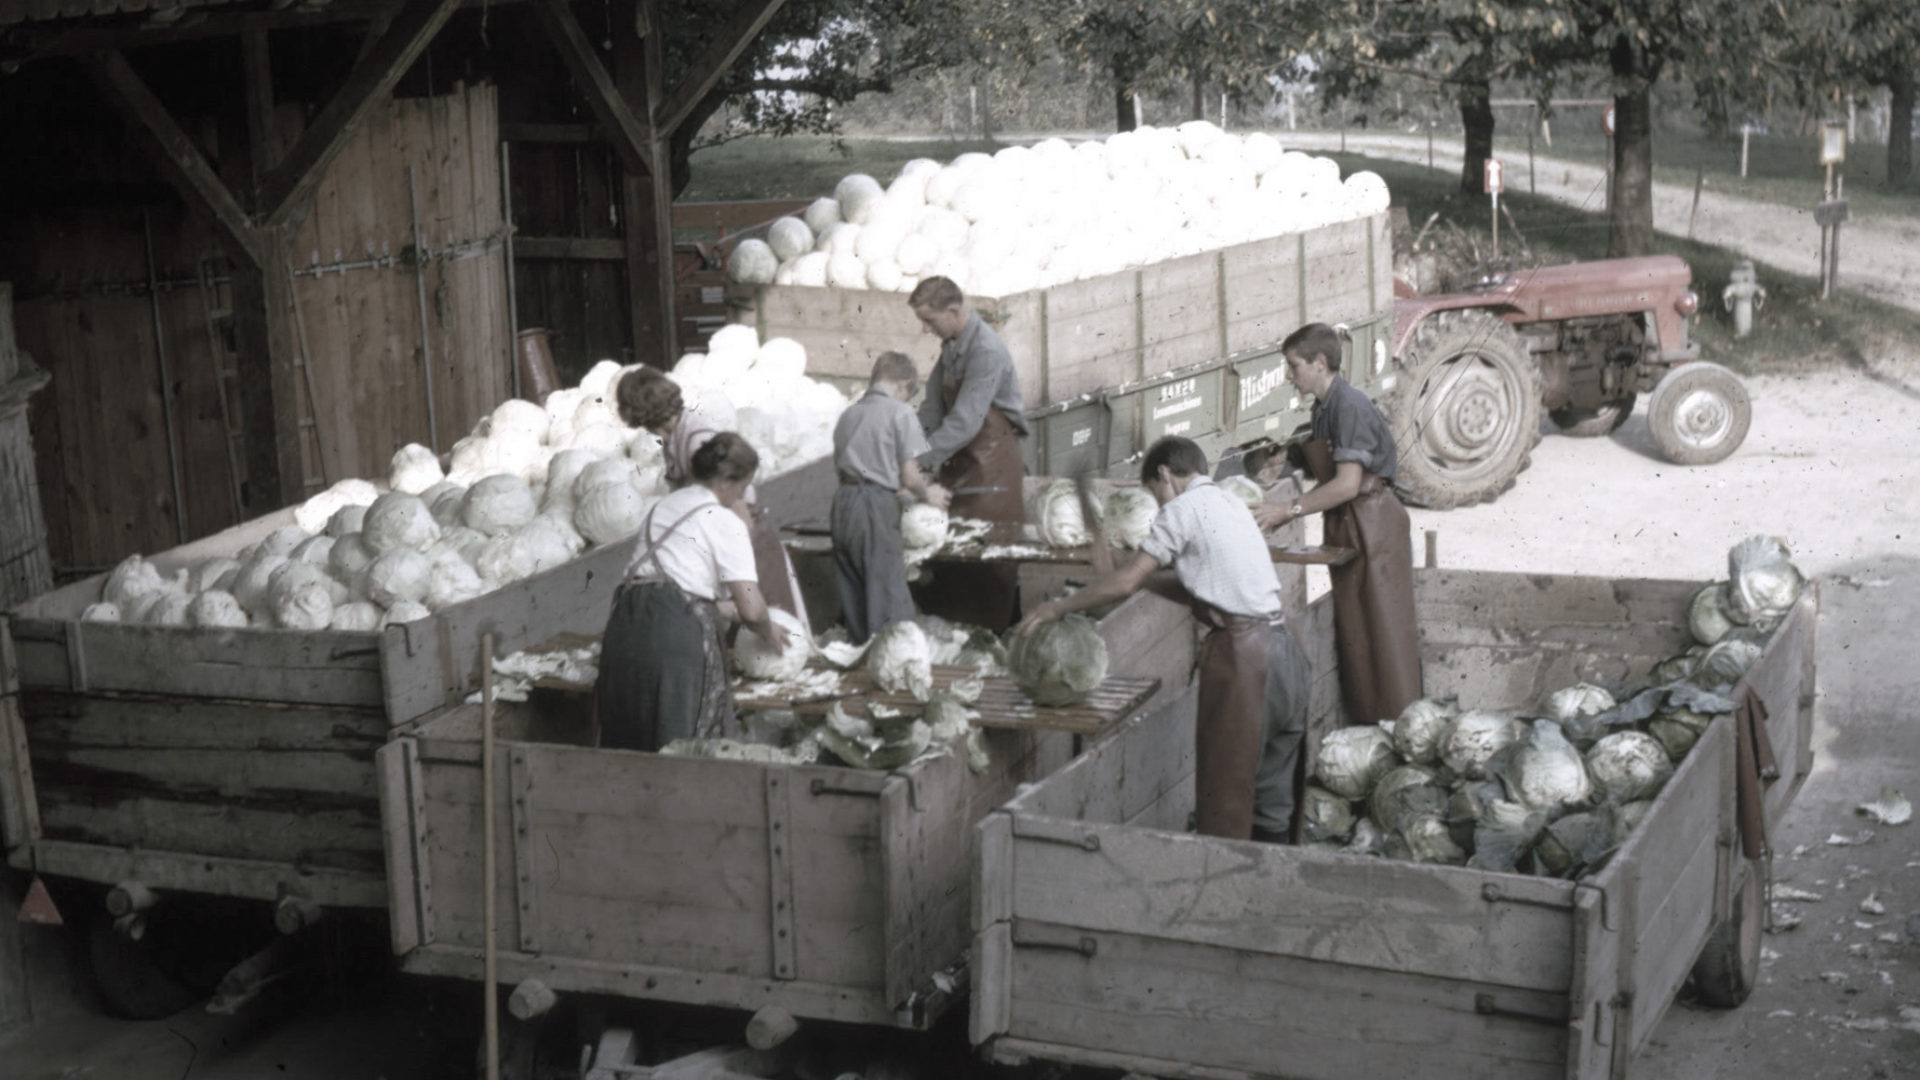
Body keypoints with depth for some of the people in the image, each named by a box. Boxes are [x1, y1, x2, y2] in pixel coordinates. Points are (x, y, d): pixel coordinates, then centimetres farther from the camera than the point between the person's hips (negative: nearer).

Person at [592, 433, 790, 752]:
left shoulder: (662, 508, 23)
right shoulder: (724, 523, 0)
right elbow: (751, 609, -6)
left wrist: (727, 611, 35)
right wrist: (770, 631, 15)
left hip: (625, 622, 7)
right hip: (676, 631, -7)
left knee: (627, 743, 13)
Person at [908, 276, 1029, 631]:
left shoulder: (986, 351, -22)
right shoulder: (951, 343, 6)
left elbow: (964, 421, -27)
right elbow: (935, 402, 7)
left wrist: (921, 460, -26)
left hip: (991, 459, -8)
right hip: (961, 457, 8)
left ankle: (994, 631, 1)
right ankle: (947, 624, 16)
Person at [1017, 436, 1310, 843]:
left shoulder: (1184, 509, -5)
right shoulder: (1230, 504, 21)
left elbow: (1124, 583, -8)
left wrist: (1059, 607, 2)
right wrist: (1150, 578, 19)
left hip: (1244, 654, -8)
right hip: (1284, 648, 8)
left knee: (1225, 798, -2)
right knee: (1273, 797, 14)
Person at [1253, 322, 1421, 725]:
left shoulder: (1349, 405, -17)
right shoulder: (1324, 408, 12)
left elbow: (1348, 483, -23)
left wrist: (1289, 510, -20)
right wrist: (1279, 518, 6)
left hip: (1372, 523, -10)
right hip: (1347, 527, 10)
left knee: (1382, 629, -5)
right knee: (1351, 631, 13)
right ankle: (1364, 725, 20)